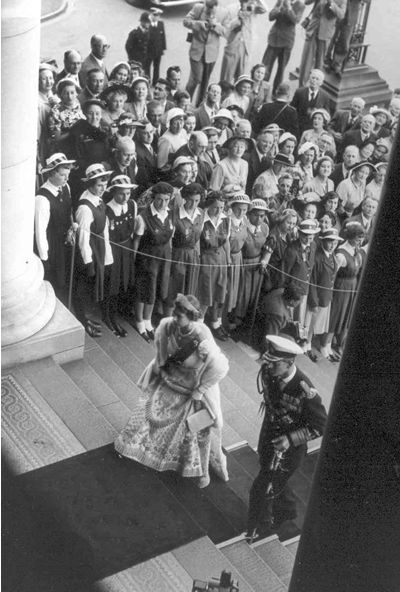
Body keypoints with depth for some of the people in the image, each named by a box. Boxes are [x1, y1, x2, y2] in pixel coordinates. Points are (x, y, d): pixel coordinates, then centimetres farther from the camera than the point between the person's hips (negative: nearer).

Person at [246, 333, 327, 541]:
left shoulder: (303, 391, -34)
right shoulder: (268, 373, -17)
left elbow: (321, 425, -21)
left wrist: (291, 438, -29)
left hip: (288, 448, -6)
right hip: (268, 436, 6)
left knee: (263, 490, 7)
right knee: (275, 482, 28)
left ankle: (258, 529, 35)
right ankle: (287, 510, 57)